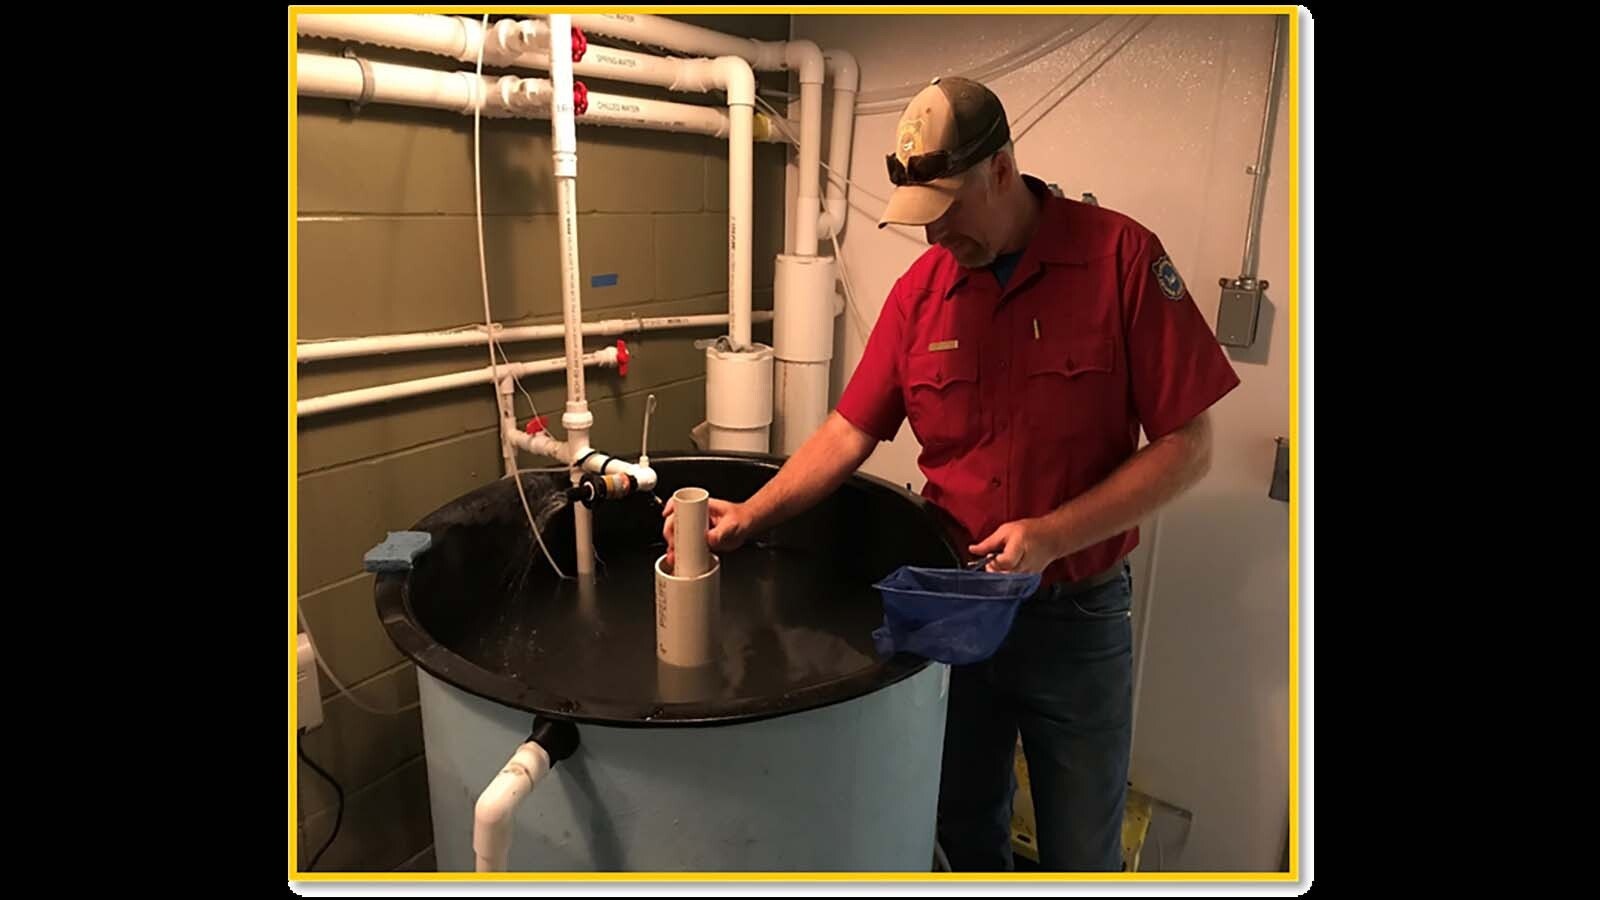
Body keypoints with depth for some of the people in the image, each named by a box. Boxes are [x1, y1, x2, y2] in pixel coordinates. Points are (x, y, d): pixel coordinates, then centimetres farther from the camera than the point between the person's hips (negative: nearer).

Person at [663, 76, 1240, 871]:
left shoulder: (1121, 258, -14)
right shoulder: (919, 289, -3)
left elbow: (1186, 444, -13)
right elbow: (848, 433, -1)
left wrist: (1051, 535, -22)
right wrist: (750, 515, -14)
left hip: (1076, 616, -2)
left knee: (1081, 851, 16)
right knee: (962, 827, 21)